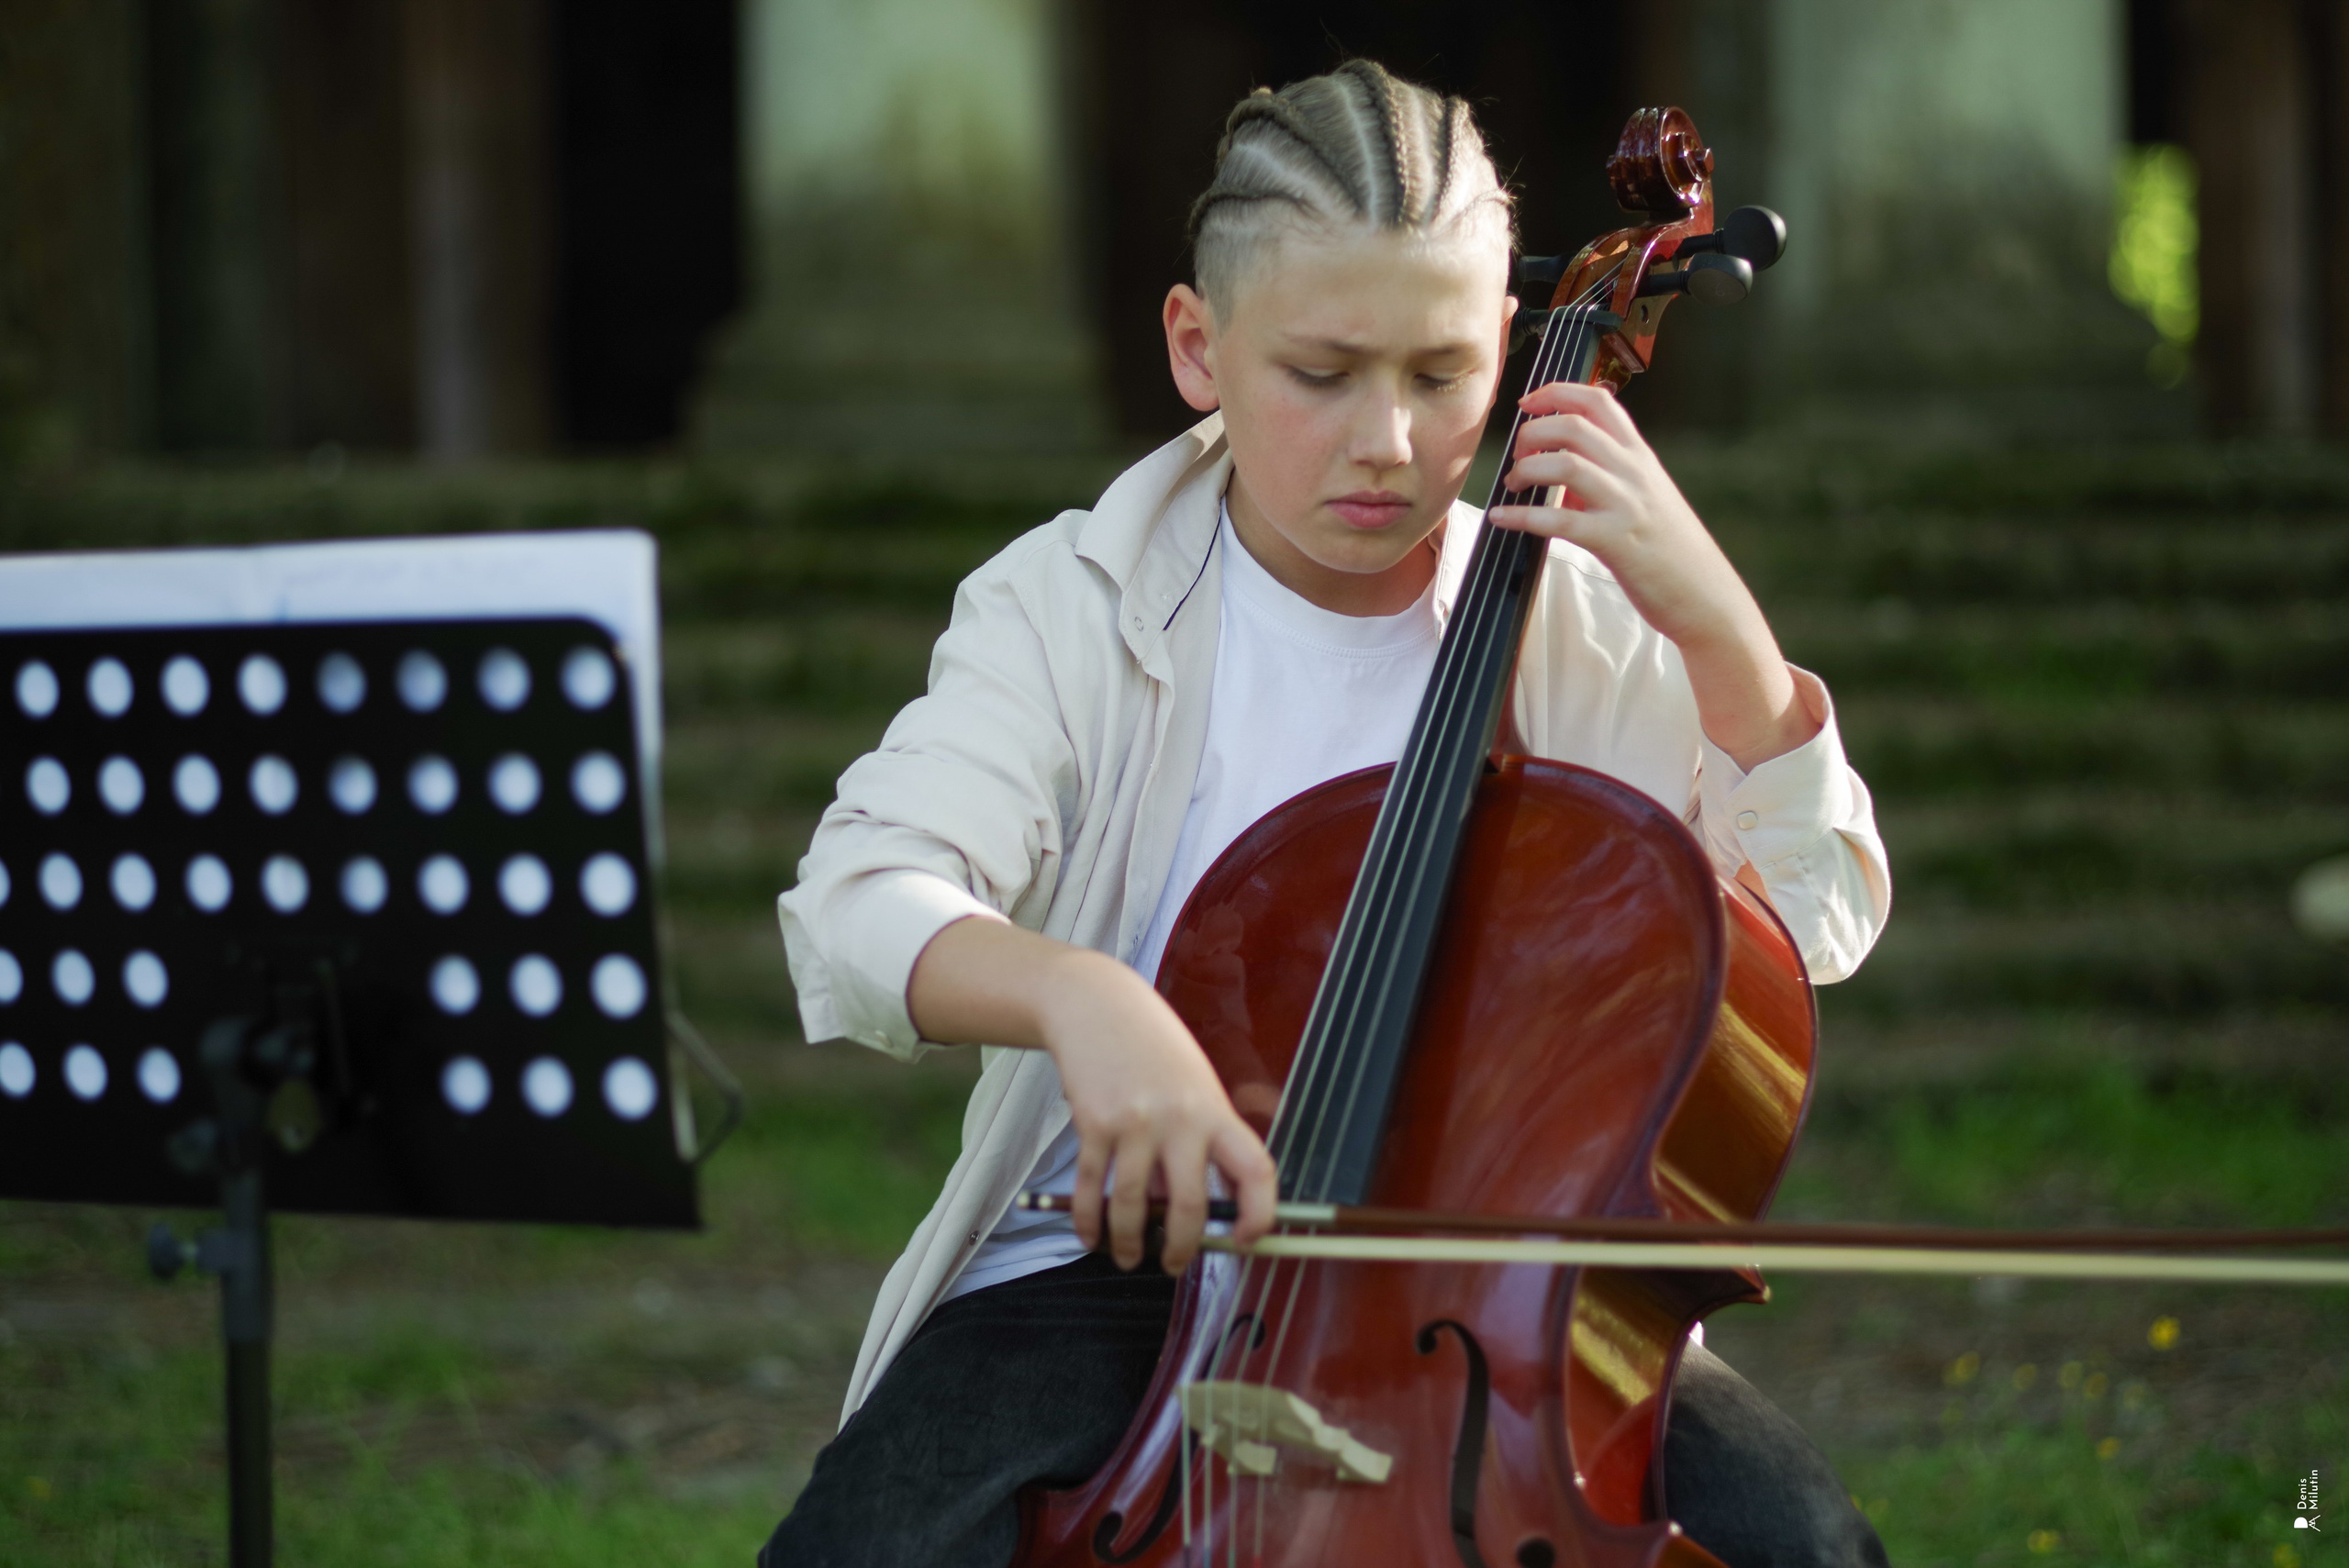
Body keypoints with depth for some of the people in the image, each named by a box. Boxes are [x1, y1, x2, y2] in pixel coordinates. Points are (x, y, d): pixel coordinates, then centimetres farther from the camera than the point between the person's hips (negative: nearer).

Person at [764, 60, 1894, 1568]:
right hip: (1130, 1260, -1)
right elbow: (858, 909, -16)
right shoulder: (1070, 610, -2)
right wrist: (1071, 991, -38)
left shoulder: (1575, 622, 4)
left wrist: (1712, 619, -13)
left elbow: (1819, 918, 1)